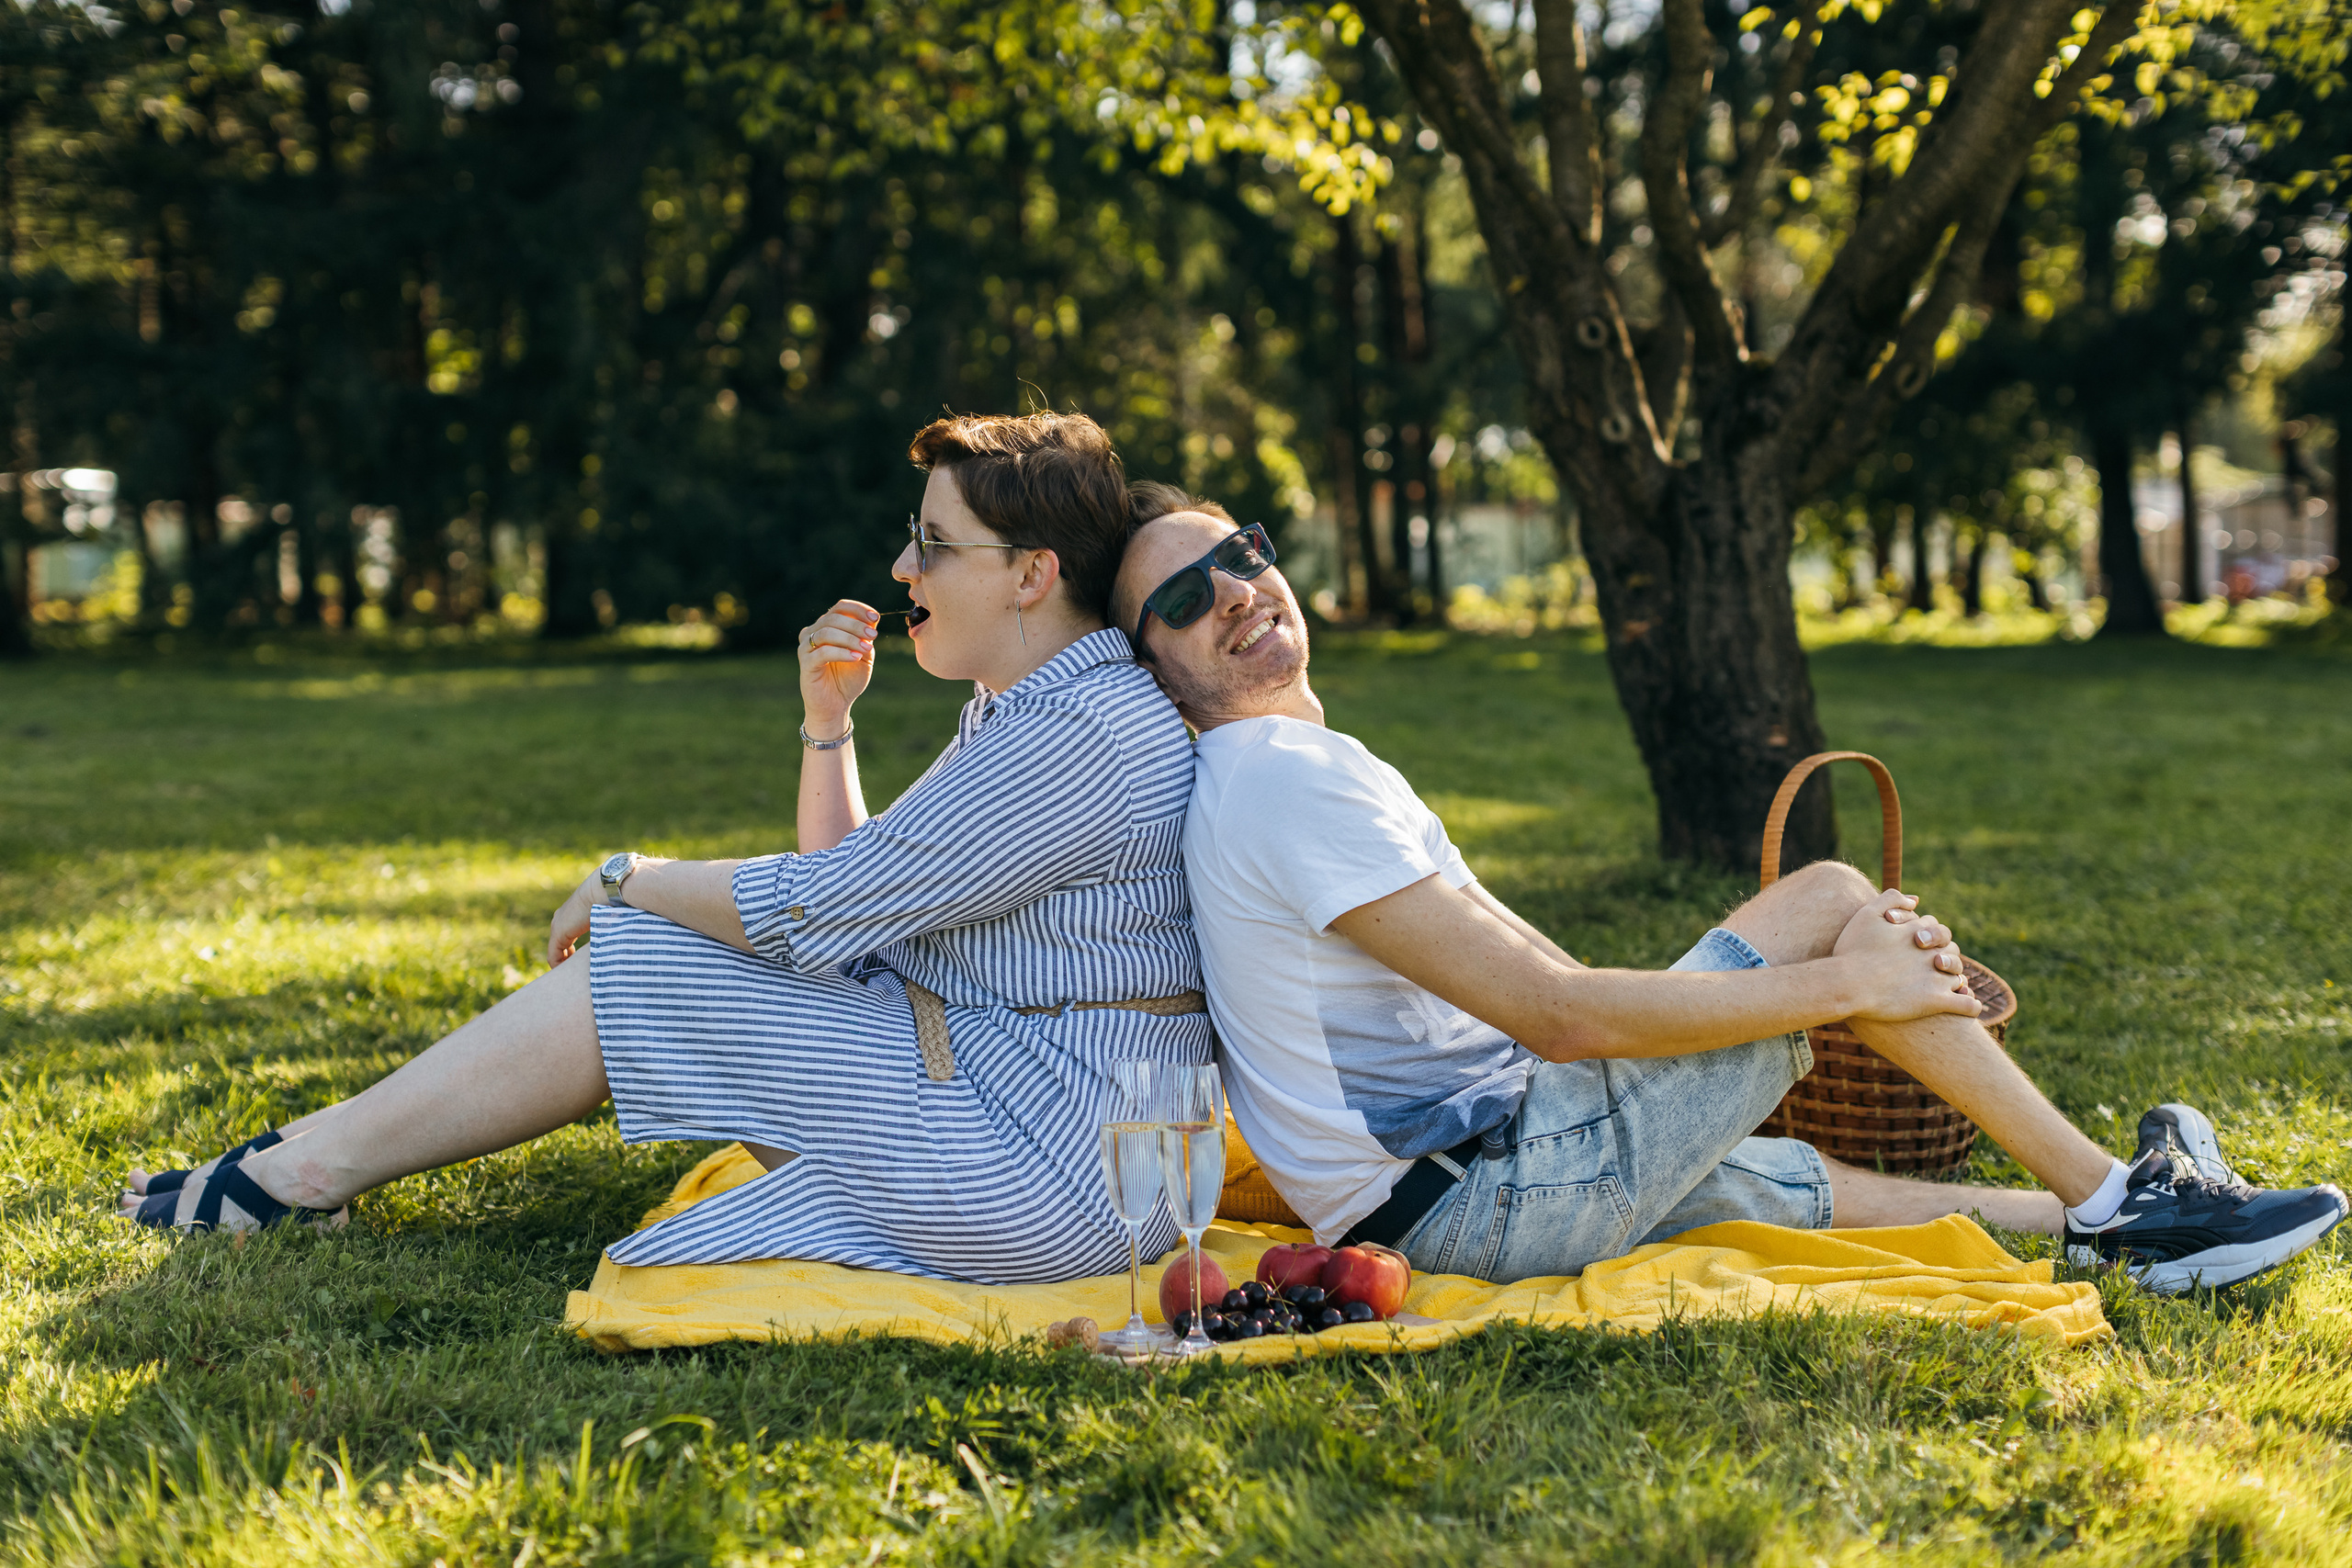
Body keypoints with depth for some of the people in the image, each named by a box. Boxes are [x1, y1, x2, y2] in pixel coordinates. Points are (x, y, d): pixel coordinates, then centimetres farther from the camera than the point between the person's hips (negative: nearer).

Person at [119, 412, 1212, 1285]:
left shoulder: (1088, 736, -20)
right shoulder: (1020, 706, 13)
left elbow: (820, 910, -18)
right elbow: (849, 888, 16)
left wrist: (628, 880, -2)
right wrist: (826, 719, 3)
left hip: (1038, 1168, -10)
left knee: (641, 961, -7)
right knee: (647, 952, 7)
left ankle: (320, 1164, 4)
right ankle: (319, 1155, 10)